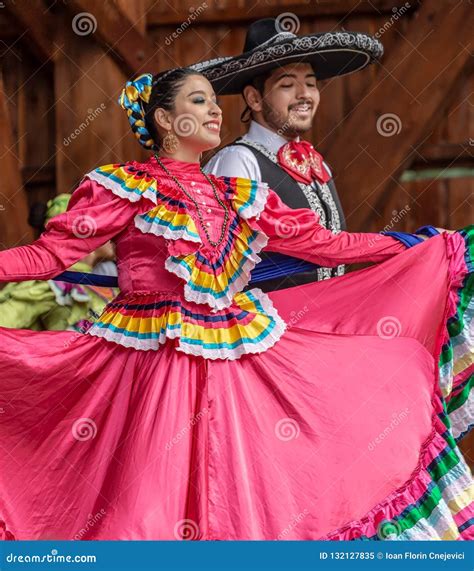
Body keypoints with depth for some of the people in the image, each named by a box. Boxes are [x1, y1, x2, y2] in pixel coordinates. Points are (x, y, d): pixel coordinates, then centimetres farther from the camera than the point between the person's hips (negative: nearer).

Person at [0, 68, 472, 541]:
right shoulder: (126, 188, -1)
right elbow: (49, 254, -7)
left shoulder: (239, 197, 14)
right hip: (154, 369, -5)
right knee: (144, 508, -7)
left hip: (233, 368, 5)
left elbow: (324, 244, 16)